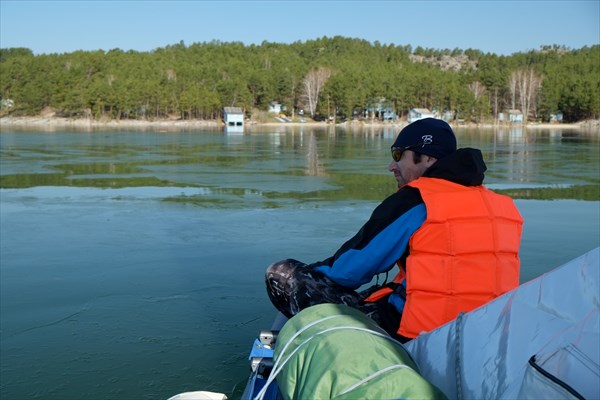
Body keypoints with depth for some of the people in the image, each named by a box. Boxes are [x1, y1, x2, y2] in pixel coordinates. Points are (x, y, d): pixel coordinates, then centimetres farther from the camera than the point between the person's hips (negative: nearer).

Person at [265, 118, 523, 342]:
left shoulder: (413, 201, -9)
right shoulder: (503, 206, 11)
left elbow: (347, 271, -4)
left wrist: (309, 271, 16)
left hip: (415, 339, -8)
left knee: (282, 274, -5)